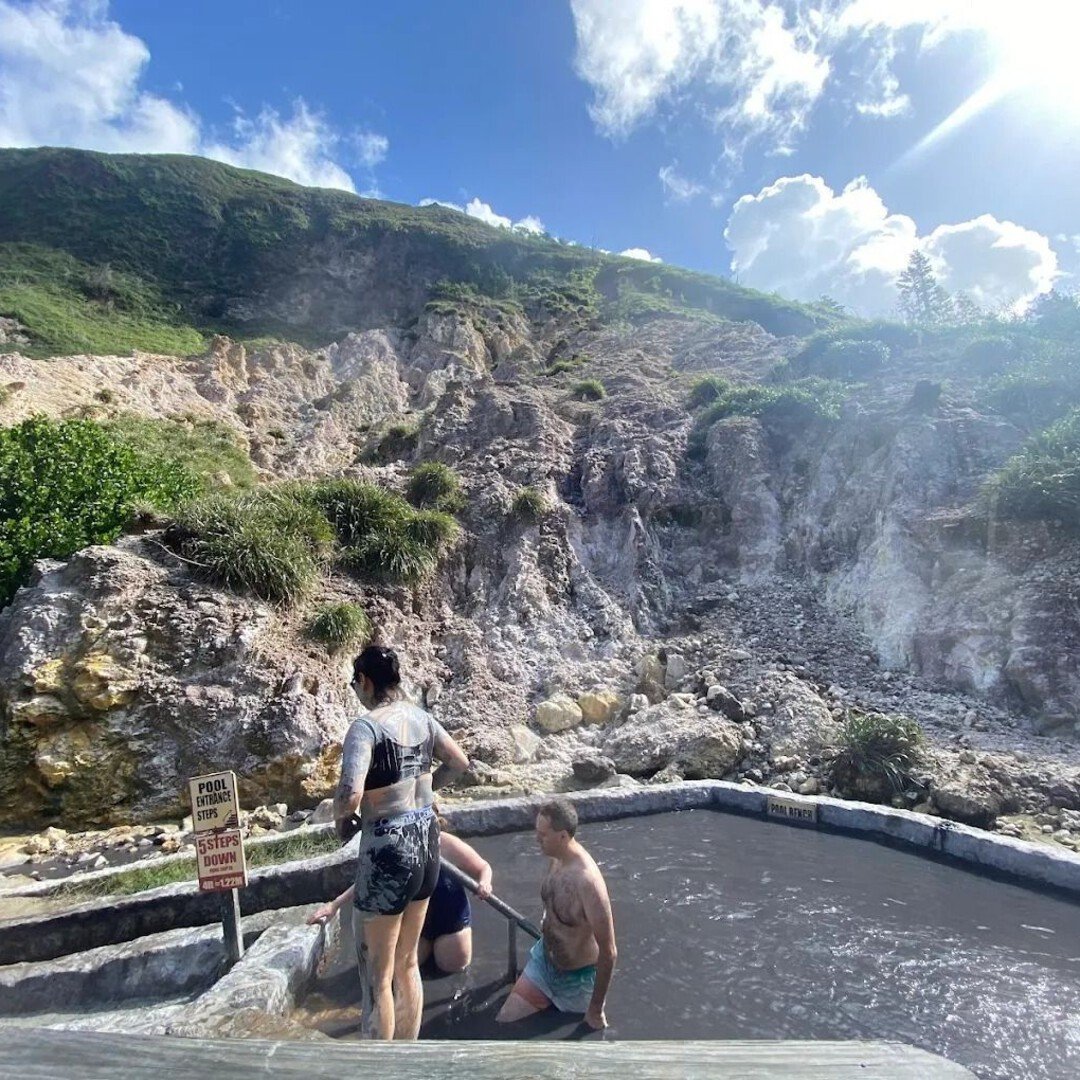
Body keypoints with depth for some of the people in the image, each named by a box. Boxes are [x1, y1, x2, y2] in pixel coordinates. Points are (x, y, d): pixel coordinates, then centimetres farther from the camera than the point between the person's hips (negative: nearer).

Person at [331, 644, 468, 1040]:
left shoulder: (366, 726, -19)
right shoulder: (422, 718, 2)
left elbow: (350, 794, -31)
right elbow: (459, 762, 13)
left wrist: (340, 819, -10)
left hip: (388, 852, -7)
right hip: (426, 842, 7)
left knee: (377, 977, 12)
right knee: (407, 963, 24)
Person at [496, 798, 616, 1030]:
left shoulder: (588, 882, -37)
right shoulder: (555, 859, -12)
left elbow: (608, 953, -30)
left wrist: (595, 1010, -20)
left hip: (575, 979, -7)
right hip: (543, 959, 7)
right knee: (504, 1020, 9)